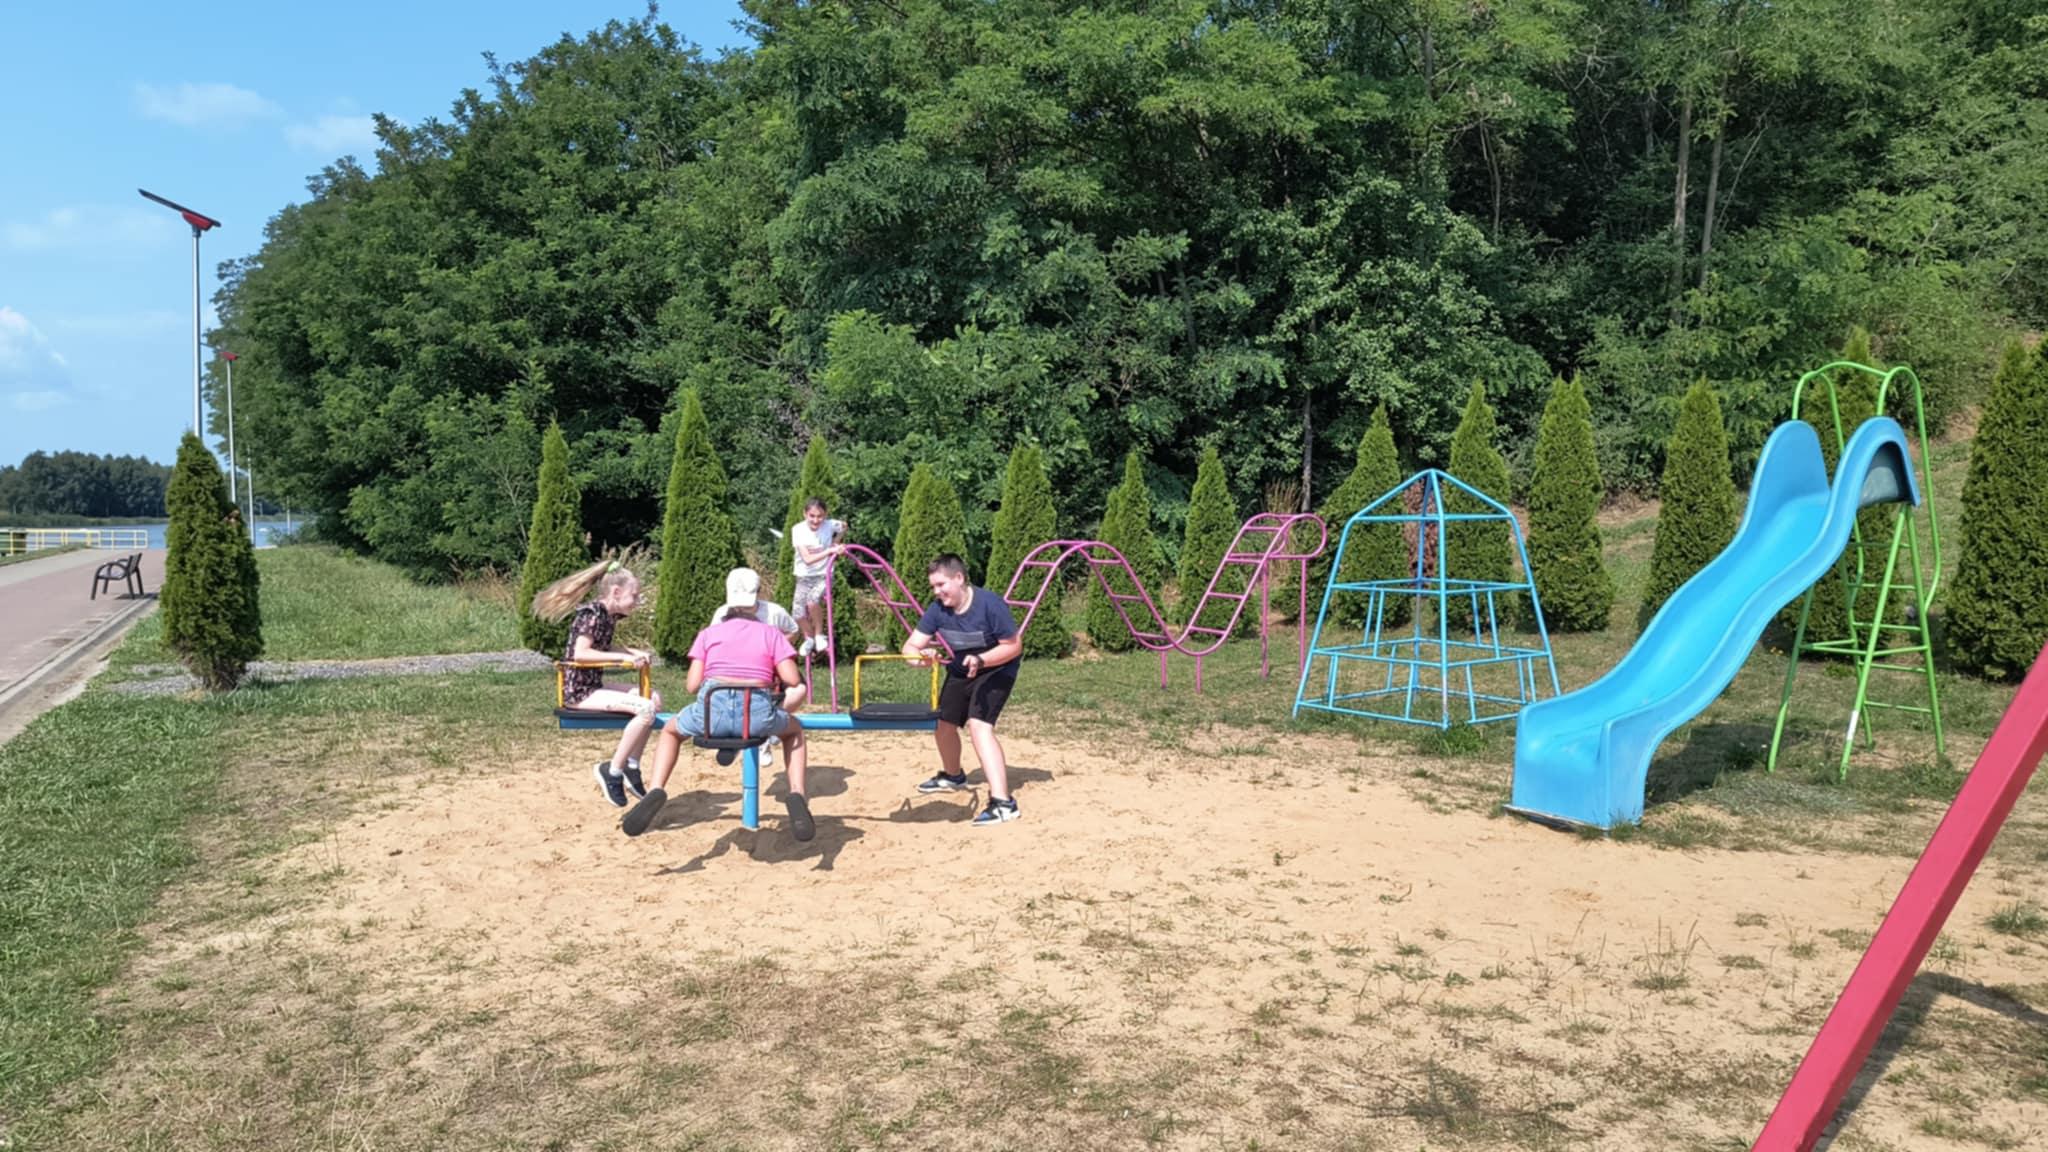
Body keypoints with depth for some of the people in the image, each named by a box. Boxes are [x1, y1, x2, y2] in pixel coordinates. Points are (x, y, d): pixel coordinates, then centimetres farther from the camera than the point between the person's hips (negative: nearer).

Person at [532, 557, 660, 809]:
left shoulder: (609, 616, 11)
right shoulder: (592, 614, -17)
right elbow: (580, 652, -26)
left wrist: (635, 653, 6)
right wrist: (624, 657, -25)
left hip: (593, 686, 10)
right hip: (578, 691, -10)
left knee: (654, 699, 9)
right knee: (644, 709, -22)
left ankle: (631, 767, 11)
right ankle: (612, 770, -11)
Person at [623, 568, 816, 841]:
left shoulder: (708, 634, 17)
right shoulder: (771, 634, 15)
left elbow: (693, 685, 10)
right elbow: (793, 680, 6)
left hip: (712, 710, 1)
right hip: (759, 715, -1)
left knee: (671, 730, 34)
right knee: (794, 729, 33)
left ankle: (656, 791, 8)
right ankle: (797, 795, 10)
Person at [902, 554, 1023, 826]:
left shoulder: (989, 604, -29)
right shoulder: (938, 609, -15)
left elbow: (1015, 646, -23)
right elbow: (910, 646, -17)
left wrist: (981, 660, -37)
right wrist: (921, 655, -41)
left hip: (996, 670, -7)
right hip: (959, 672, 7)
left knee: (979, 724, -26)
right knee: (943, 722, 16)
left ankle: (1002, 802, -32)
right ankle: (952, 776, 49)